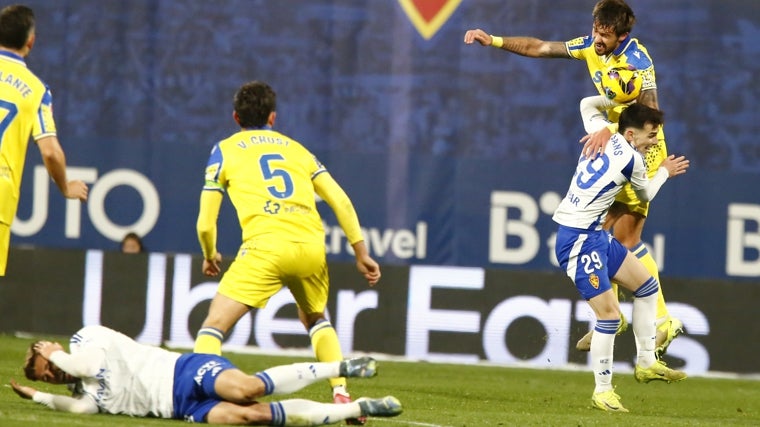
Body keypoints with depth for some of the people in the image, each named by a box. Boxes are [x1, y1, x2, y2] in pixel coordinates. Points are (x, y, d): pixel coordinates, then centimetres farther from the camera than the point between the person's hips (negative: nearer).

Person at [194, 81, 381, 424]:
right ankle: (342, 396, 16)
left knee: (213, 326, 1)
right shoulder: (296, 149, 25)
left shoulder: (224, 151, 16)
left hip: (265, 247, -4)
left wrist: (210, 256, 32)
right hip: (311, 245, 4)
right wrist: (361, 253, 22)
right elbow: (341, 202, 17)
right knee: (316, 320, 29)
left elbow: (206, 222, 13)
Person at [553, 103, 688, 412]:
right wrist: (664, 172, 23)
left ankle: (646, 364, 23)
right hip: (578, 241, -10)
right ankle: (602, 392, -2)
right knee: (609, 313, -13)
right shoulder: (631, 158, -15)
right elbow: (646, 195, 6)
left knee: (646, 285, 17)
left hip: (595, 235, 10)